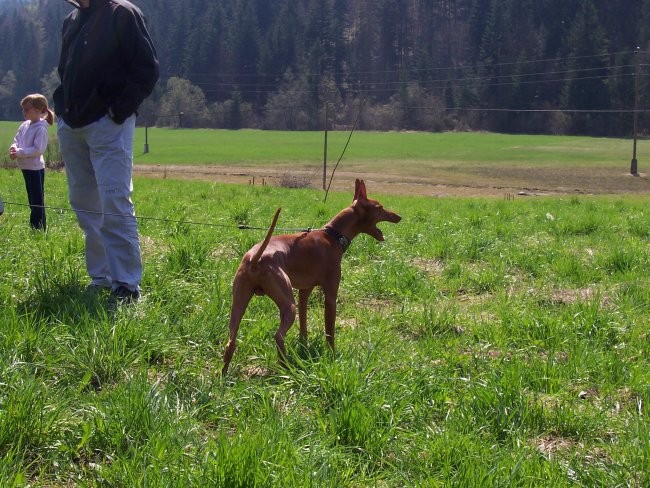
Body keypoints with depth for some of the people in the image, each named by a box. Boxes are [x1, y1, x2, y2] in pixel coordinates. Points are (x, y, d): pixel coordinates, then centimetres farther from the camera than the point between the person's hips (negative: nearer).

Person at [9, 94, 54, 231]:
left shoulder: (41, 128, -16)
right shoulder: (24, 126, 8)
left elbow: (38, 149, -22)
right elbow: (17, 140, 15)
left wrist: (19, 153, -21)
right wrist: (14, 148, -7)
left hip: (35, 168, -9)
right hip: (25, 167, 9)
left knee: (37, 199, -4)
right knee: (32, 199, 17)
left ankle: (40, 228, 0)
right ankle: (33, 226, 27)